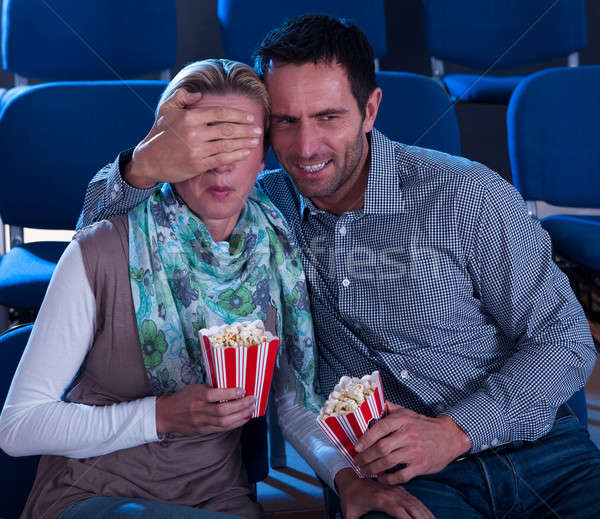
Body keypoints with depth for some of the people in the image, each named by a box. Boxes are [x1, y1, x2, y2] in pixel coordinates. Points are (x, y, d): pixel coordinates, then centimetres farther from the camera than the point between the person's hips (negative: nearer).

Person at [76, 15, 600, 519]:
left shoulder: (466, 196, -7)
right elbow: (101, 225, 4)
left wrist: (457, 431, -17)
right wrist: (144, 166, -20)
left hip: (538, 446, 0)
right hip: (391, 475, 1)